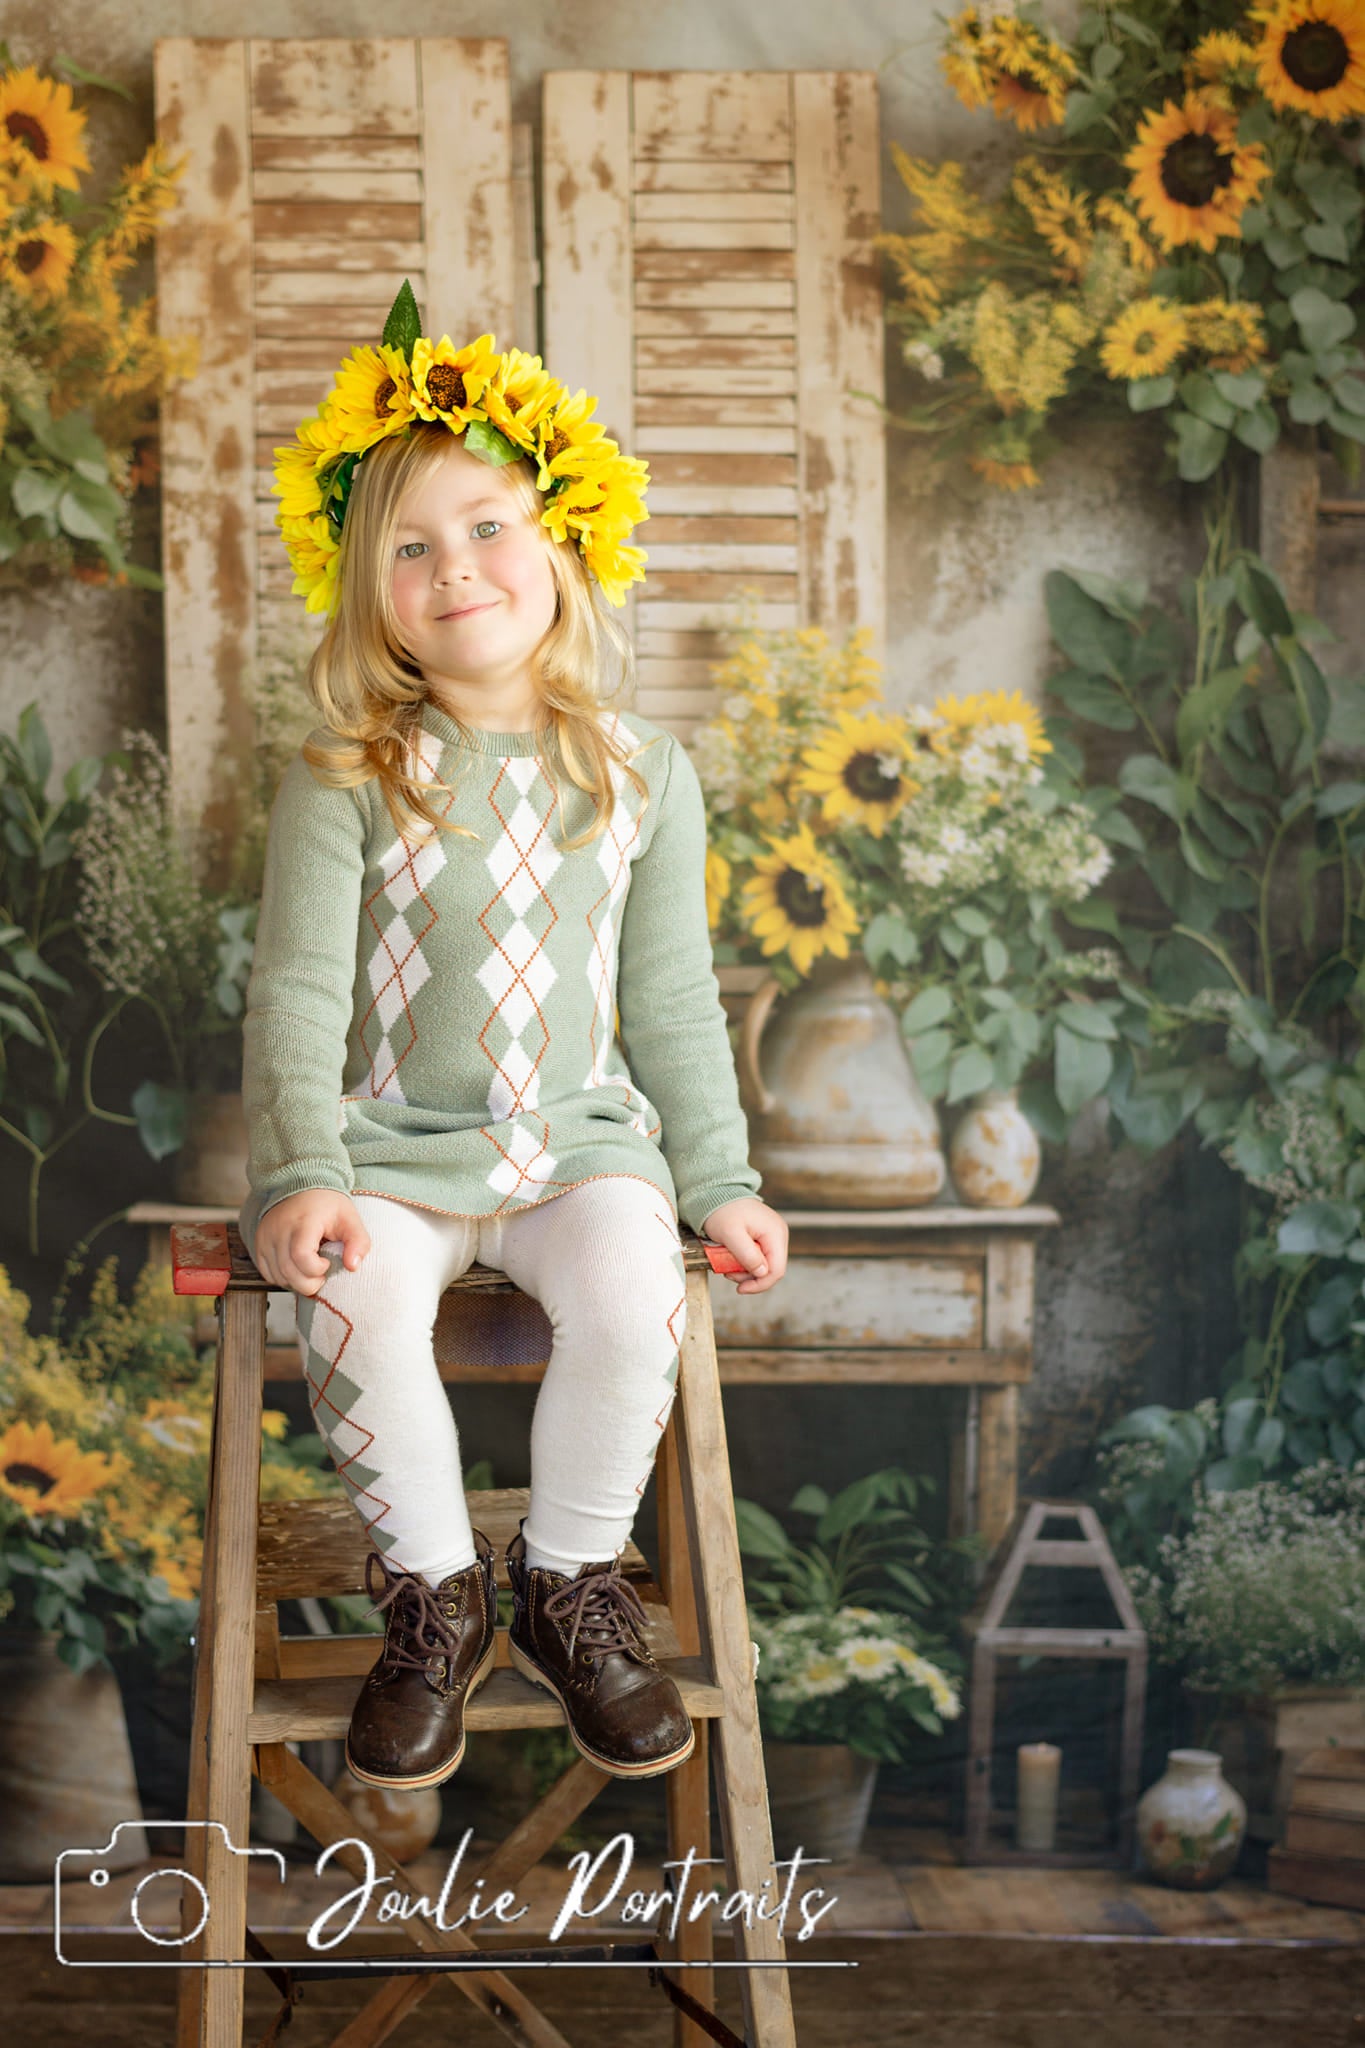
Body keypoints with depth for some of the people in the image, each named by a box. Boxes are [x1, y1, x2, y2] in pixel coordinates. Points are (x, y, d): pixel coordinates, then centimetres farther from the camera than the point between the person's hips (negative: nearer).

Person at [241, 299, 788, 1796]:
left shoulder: (640, 774, 5)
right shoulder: (342, 782, -3)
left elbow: (671, 1001, 11)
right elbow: (296, 993, -5)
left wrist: (722, 1183, 8)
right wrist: (303, 1175, -18)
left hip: (582, 1137, 2)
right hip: (390, 1144, -1)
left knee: (634, 1297, -28)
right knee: (353, 1312, -30)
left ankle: (570, 1585, -2)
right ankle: (434, 1595, -5)